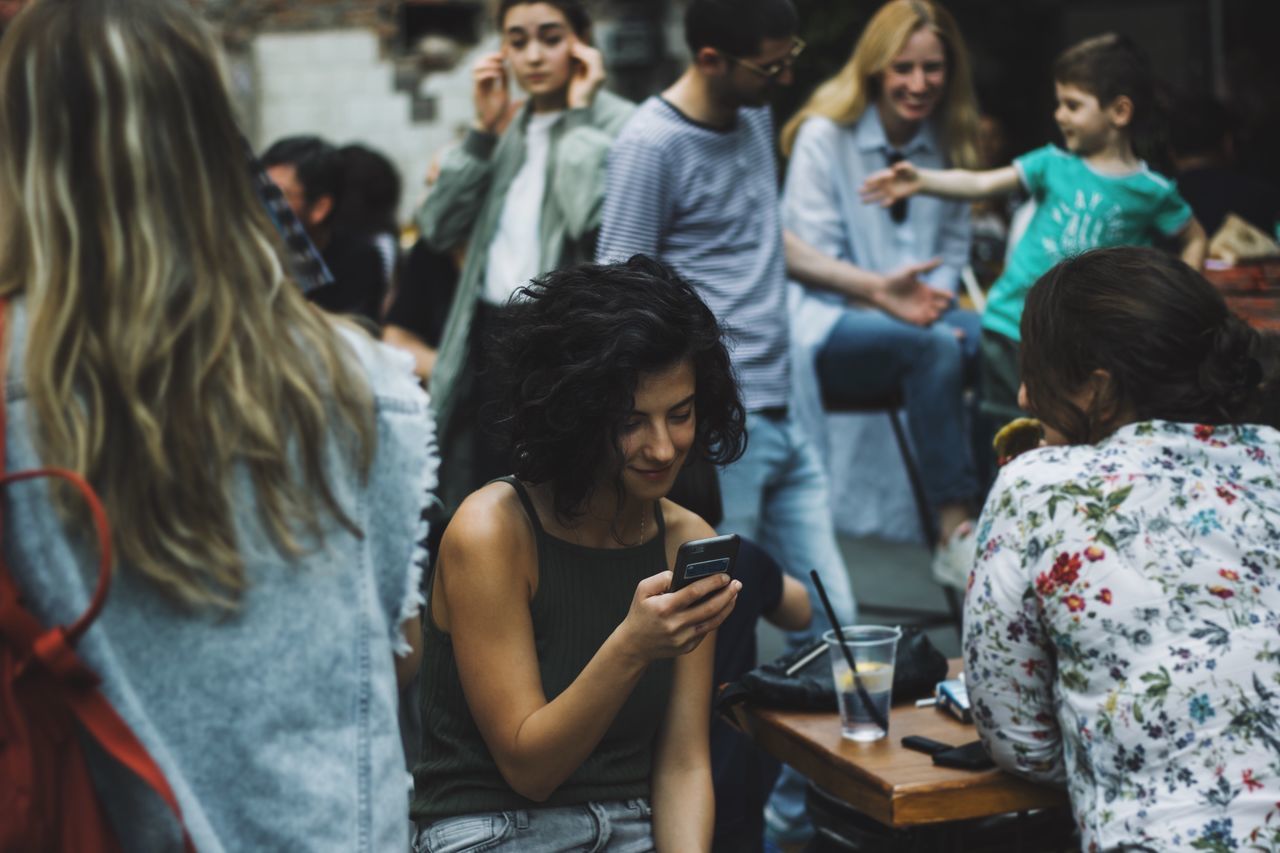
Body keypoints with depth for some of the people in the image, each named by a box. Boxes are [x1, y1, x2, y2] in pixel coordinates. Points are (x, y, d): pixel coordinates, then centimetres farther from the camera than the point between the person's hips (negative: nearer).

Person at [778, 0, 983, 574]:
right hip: (827, 327, -5)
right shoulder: (824, 136, -5)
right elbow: (813, 261, -8)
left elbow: (953, 248, 15)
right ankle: (954, 529, -32)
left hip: (916, 318, 5)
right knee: (932, 347, -36)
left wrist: (933, 303, -6)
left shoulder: (946, 143, 11)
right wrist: (885, 295, -20)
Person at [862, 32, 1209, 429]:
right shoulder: (1055, 164, -1)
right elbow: (983, 183, -9)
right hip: (1011, 324, 1)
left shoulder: (1151, 191, -2)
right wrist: (921, 180, -23)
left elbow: (1195, 239, 11)